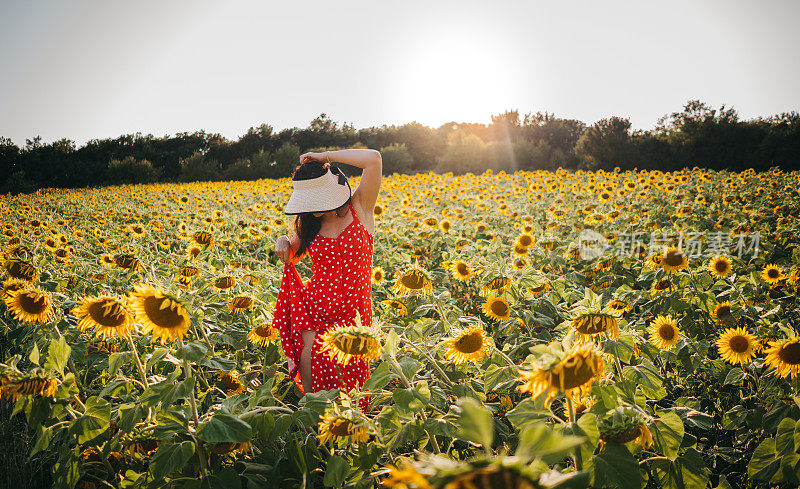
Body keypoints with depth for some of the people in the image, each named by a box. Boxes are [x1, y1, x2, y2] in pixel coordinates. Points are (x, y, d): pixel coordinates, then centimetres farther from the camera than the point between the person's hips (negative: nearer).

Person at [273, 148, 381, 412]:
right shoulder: (310, 221, 9)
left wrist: (326, 157, -11)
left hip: (352, 310, -2)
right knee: (310, 358, -20)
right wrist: (283, 242, 2)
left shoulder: (360, 209, -3)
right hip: (314, 303, 3)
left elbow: (374, 158, -18)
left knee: (350, 376, -5)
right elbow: (293, 256, 26)